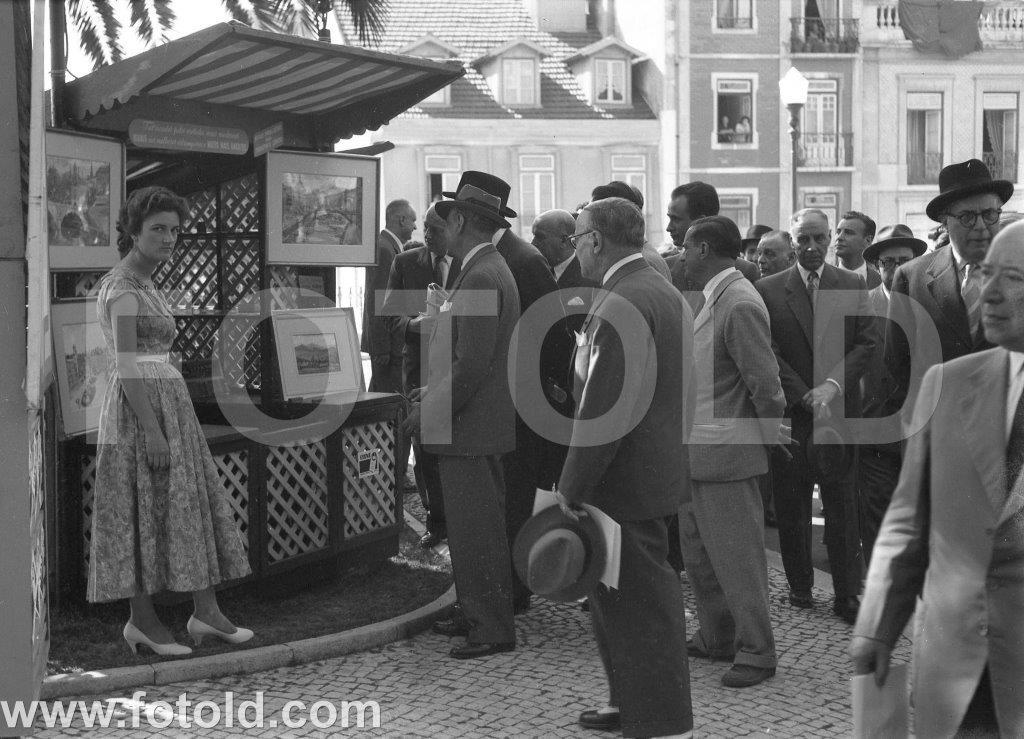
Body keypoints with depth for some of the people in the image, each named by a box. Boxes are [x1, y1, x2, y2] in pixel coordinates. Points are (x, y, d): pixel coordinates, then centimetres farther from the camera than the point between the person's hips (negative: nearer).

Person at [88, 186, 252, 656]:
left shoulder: (141, 284, 16)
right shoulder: (123, 287, -14)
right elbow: (126, 366, -20)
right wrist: (152, 431, -23)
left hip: (167, 405, 10)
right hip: (141, 409, -10)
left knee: (191, 506, 8)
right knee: (145, 513, -2)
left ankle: (205, 612, 12)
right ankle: (142, 621, 7)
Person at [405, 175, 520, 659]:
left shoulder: (481, 278, -19)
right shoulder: (488, 271, 13)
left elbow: (473, 363, -24)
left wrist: (430, 414, -17)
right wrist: (432, 393, 16)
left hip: (468, 428, -10)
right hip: (475, 426, 10)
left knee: (476, 531, -4)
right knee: (474, 525, 17)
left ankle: (494, 630, 2)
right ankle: (475, 614, 26)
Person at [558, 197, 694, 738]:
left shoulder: (621, 304, -20)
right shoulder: (663, 292, 12)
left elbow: (605, 407, -23)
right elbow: (679, 393, 18)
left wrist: (572, 485, -16)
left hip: (625, 483, -10)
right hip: (659, 469, 10)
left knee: (640, 603, -3)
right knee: (619, 598, 21)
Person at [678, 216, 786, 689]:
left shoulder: (740, 305, -19)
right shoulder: (709, 299, 11)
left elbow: (763, 378, -19)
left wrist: (771, 432, -9)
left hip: (727, 454, -10)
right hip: (694, 453, 10)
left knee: (736, 554, -2)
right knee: (698, 550, 18)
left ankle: (756, 653, 8)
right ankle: (717, 639, 31)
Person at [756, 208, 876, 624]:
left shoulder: (853, 287, 7)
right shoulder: (768, 290, 2)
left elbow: (867, 343, 2)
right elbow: (769, 353, -3)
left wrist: (833, 385, -12)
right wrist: (806, 397, -11)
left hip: (839, 413, 0)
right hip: (790, 415, 0)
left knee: (843, 508, 0)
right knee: (790, 508, 6)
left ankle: (848, 596, 4)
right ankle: (799, 586, 20)